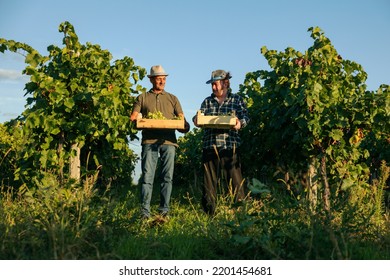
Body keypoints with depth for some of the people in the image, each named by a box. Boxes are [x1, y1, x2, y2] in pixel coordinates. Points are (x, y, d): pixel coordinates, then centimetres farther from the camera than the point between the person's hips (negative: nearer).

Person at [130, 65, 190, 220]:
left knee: (167, 177, -1)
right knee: (147, 176, -5)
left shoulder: (172, 98, 20)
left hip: (168, 141, 1)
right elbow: (133, 117, 9)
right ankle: (145, 212, -2)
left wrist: (185, 126, -10)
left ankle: (164, 211, 5)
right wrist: (135, 120, -16)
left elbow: (182, 120, 13)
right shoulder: (142, 98, 17)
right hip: (149, 140, -1)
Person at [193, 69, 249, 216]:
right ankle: (209, 212, 13)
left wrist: (240, 123, -20)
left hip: (230, 145, -3)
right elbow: (200, 116, 9)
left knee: (235, 179, -4)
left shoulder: (237, 99, 10)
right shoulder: (207, 101, 18)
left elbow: (245, 117, 2)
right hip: (210, 144, 3)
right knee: (209, 179, 5)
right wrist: (196, 120, -14)